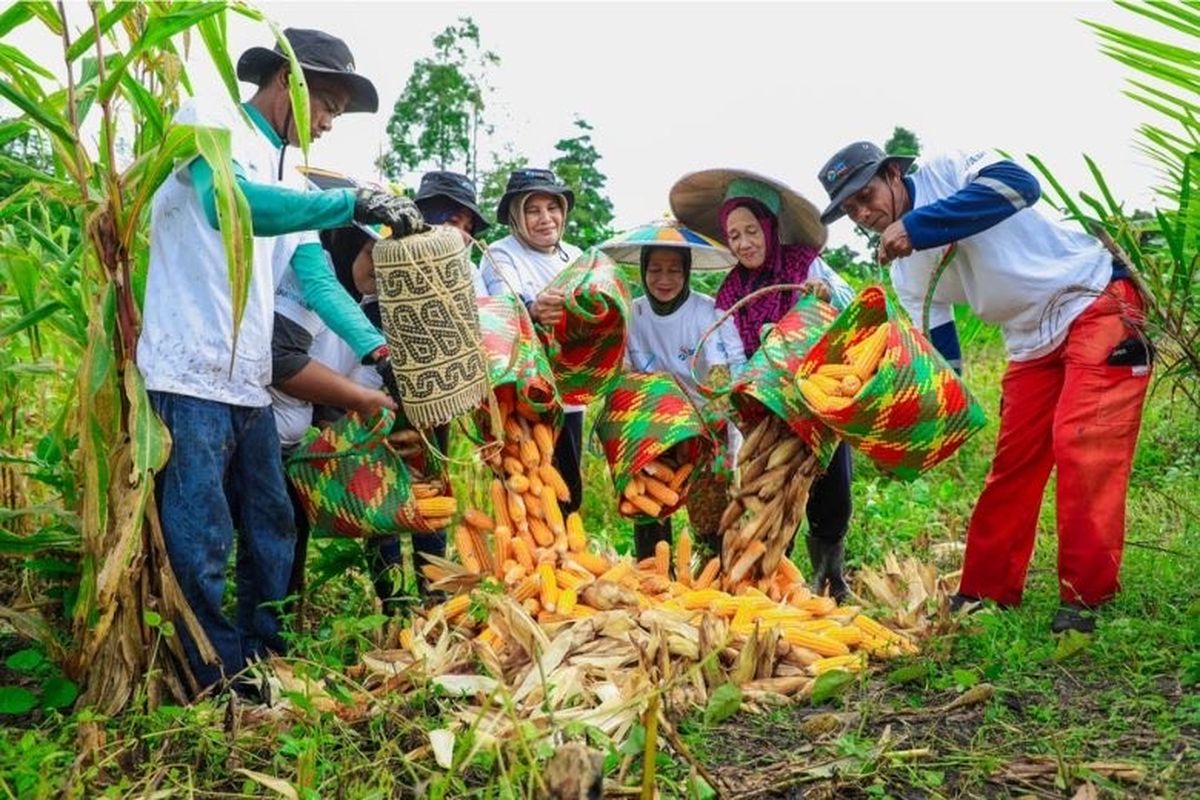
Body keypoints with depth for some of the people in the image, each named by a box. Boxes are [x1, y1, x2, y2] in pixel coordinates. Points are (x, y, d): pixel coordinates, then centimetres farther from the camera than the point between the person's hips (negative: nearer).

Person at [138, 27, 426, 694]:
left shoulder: (291, 182, 19)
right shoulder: (210, 122, -4)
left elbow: (320, 281, 10)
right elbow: (227, 204, -26)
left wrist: (379, 350, -3)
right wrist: (353, 203, -29)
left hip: (252, 383, 8)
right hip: (192, 376, -8)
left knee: (272, 531, 14)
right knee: (203, 545, -2)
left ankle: (270, 658, 27)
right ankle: (225, 684, 9)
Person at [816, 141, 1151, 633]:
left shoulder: (943, 172, -12)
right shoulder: (905, 272, 5)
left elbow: (1018, 184, -33)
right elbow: (941, 358, 7)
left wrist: (916, 225, -36)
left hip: (1097, 303, -7)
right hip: (1033, 341, 8)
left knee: (1081, 443, -17)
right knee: (1012, 462, 5)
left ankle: (1084, 596, -11)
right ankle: (986, 592, 14)